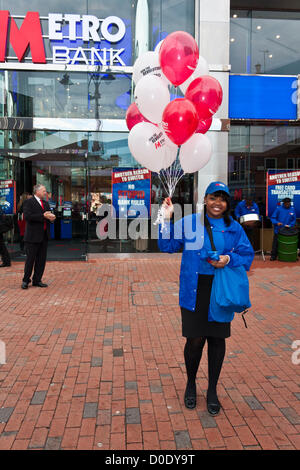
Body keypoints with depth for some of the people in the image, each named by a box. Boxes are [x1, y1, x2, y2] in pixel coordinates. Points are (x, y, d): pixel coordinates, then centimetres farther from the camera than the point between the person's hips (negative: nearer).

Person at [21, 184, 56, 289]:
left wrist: (51, 217, -4)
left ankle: (37, 280, 18)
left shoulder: (46, 203, 18)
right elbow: (27, 216, -18)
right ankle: (26, 280, 12)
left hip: (44, 236, 7)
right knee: (30, 259, -1)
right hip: (33, 235, -7)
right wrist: (43, 216, -20)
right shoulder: (28, 202, -5)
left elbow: (49, 215, 21)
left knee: (41, 259, 8)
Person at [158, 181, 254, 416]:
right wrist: (167, 219, -9)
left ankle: (212, 390, 30)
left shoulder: (234, 228, 5)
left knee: (217, 339, 10)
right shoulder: (189, 223, 1)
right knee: (195, 340, 1)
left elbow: (248, 256, 7)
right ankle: (191, 384, 30)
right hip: (195, 292, -2)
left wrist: (230, 260, -12)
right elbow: (167, 245, 2)